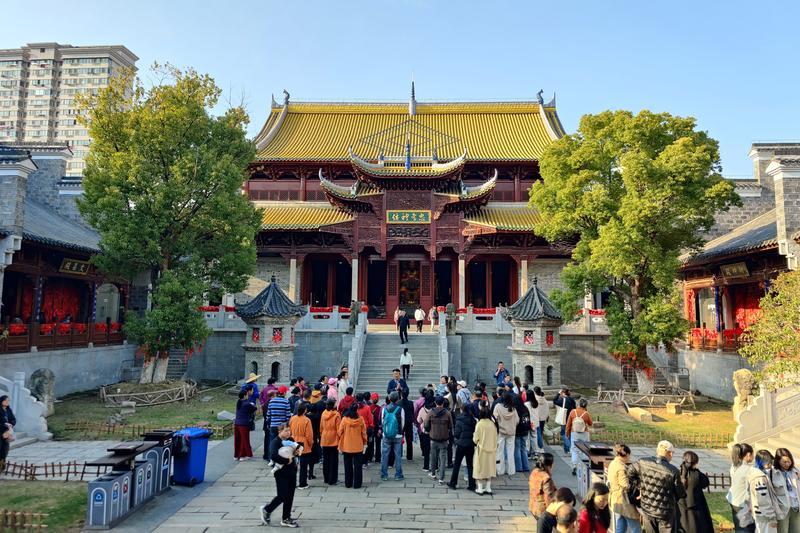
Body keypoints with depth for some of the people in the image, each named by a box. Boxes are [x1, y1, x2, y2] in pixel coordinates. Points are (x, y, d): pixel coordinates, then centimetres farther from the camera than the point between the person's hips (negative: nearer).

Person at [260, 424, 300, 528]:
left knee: (290, 497, 10)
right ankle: (266, 510, 23)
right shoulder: (275, 442, -15)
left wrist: (297, 449, -1)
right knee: (282, 496, -1)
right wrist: (287, 460, -23)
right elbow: (273, 456, -31)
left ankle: (286, 519, 23)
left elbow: (297, 447, 23)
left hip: (291, 471, 7)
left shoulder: (290, 440, 6)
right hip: (281, 473, -7)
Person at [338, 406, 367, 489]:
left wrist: (340, 445, 8)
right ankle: (357, 484, 9)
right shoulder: (360, 419, -9)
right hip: (358, 447, -1)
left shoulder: (344, 419, -9)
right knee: (357, 466, 8)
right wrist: (364, 443, 11)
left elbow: (340, 432, -3)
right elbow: (364, 432, -2)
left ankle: (348, 483, 18)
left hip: (346, 447, 1)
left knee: (348, 466, 13)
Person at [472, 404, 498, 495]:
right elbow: (495, 438, 3)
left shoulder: (480, 424, -15)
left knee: (480, 468, 6)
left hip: (481, 450, -4)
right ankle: (488, 488, 19)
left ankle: (480, 489, 10)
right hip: (491, 450, 4)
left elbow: (475, 439, -11)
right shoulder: (492, 424, -4)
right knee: (489, 468, 14)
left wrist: (474, 436, 9)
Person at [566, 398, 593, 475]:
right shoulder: (586, 414, -12)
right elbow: (590, 424, 5)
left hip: (574, 434, 0)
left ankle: (574, 466, -6)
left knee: (574, 451, 5)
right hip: (584, 434, 0)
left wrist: (567, 434, 11)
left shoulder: (573, 412, -9)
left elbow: (568, 424, -2)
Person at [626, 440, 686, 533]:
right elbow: (680, 494, -10)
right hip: (665, 512, -3)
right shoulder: (673, 471, -22)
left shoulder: (643, 463, -12)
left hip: (647, 509, 3)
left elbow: (629, 473, 2)